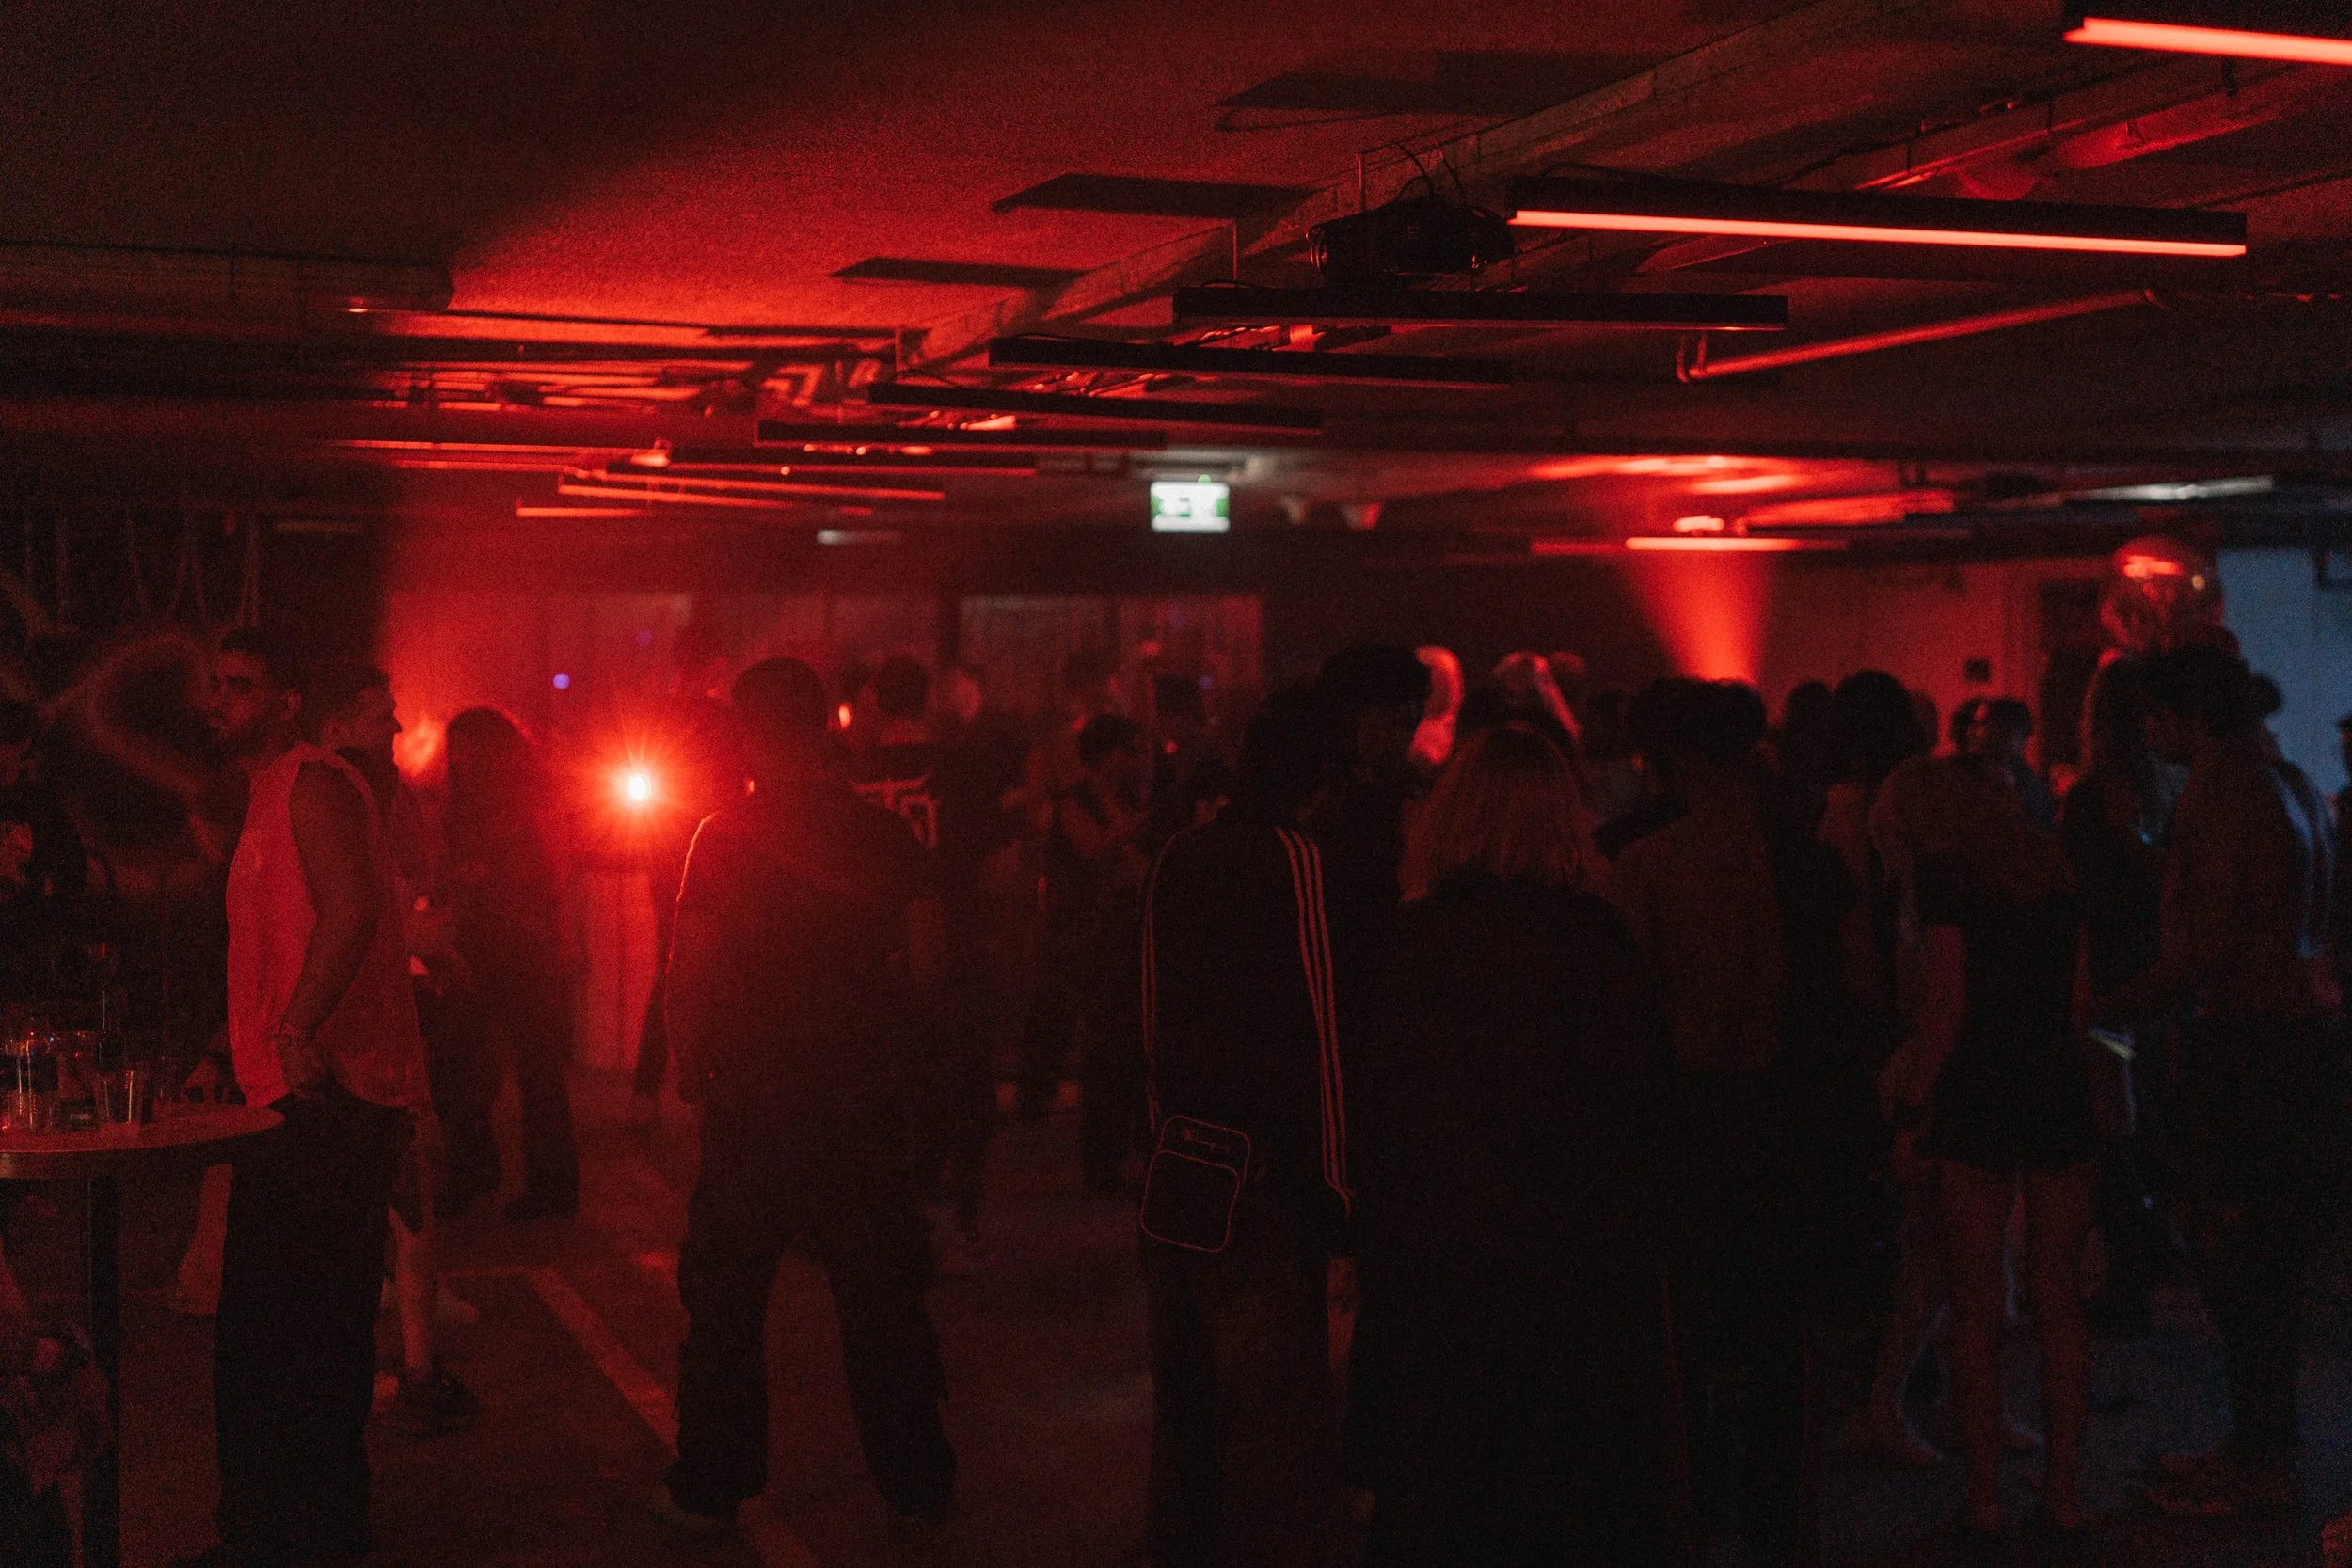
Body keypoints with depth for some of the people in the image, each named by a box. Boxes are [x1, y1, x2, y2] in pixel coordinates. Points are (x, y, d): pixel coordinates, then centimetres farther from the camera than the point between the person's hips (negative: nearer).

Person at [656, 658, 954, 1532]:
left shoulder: (727, 835, -8)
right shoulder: (885, 834, -1)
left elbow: (689, 973, -8)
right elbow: (924, 969, 3)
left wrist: (688, 1061, 7)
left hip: (753, 1099, -2)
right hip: (862, 1093, 3)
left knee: (725, 1296, 10)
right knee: (880, 1293, 13)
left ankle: (711, 1489, 17)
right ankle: (916, 1478, 22)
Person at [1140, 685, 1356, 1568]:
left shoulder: (1179, 858, 7)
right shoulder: (1291, 858, -13)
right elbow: (1313, 1032, -13)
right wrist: (1331, 1187, -7)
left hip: (1179, 1168, 8)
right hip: (1265, 1178, -7)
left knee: (1186, 1396, 20)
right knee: (1277, 1409, 0)